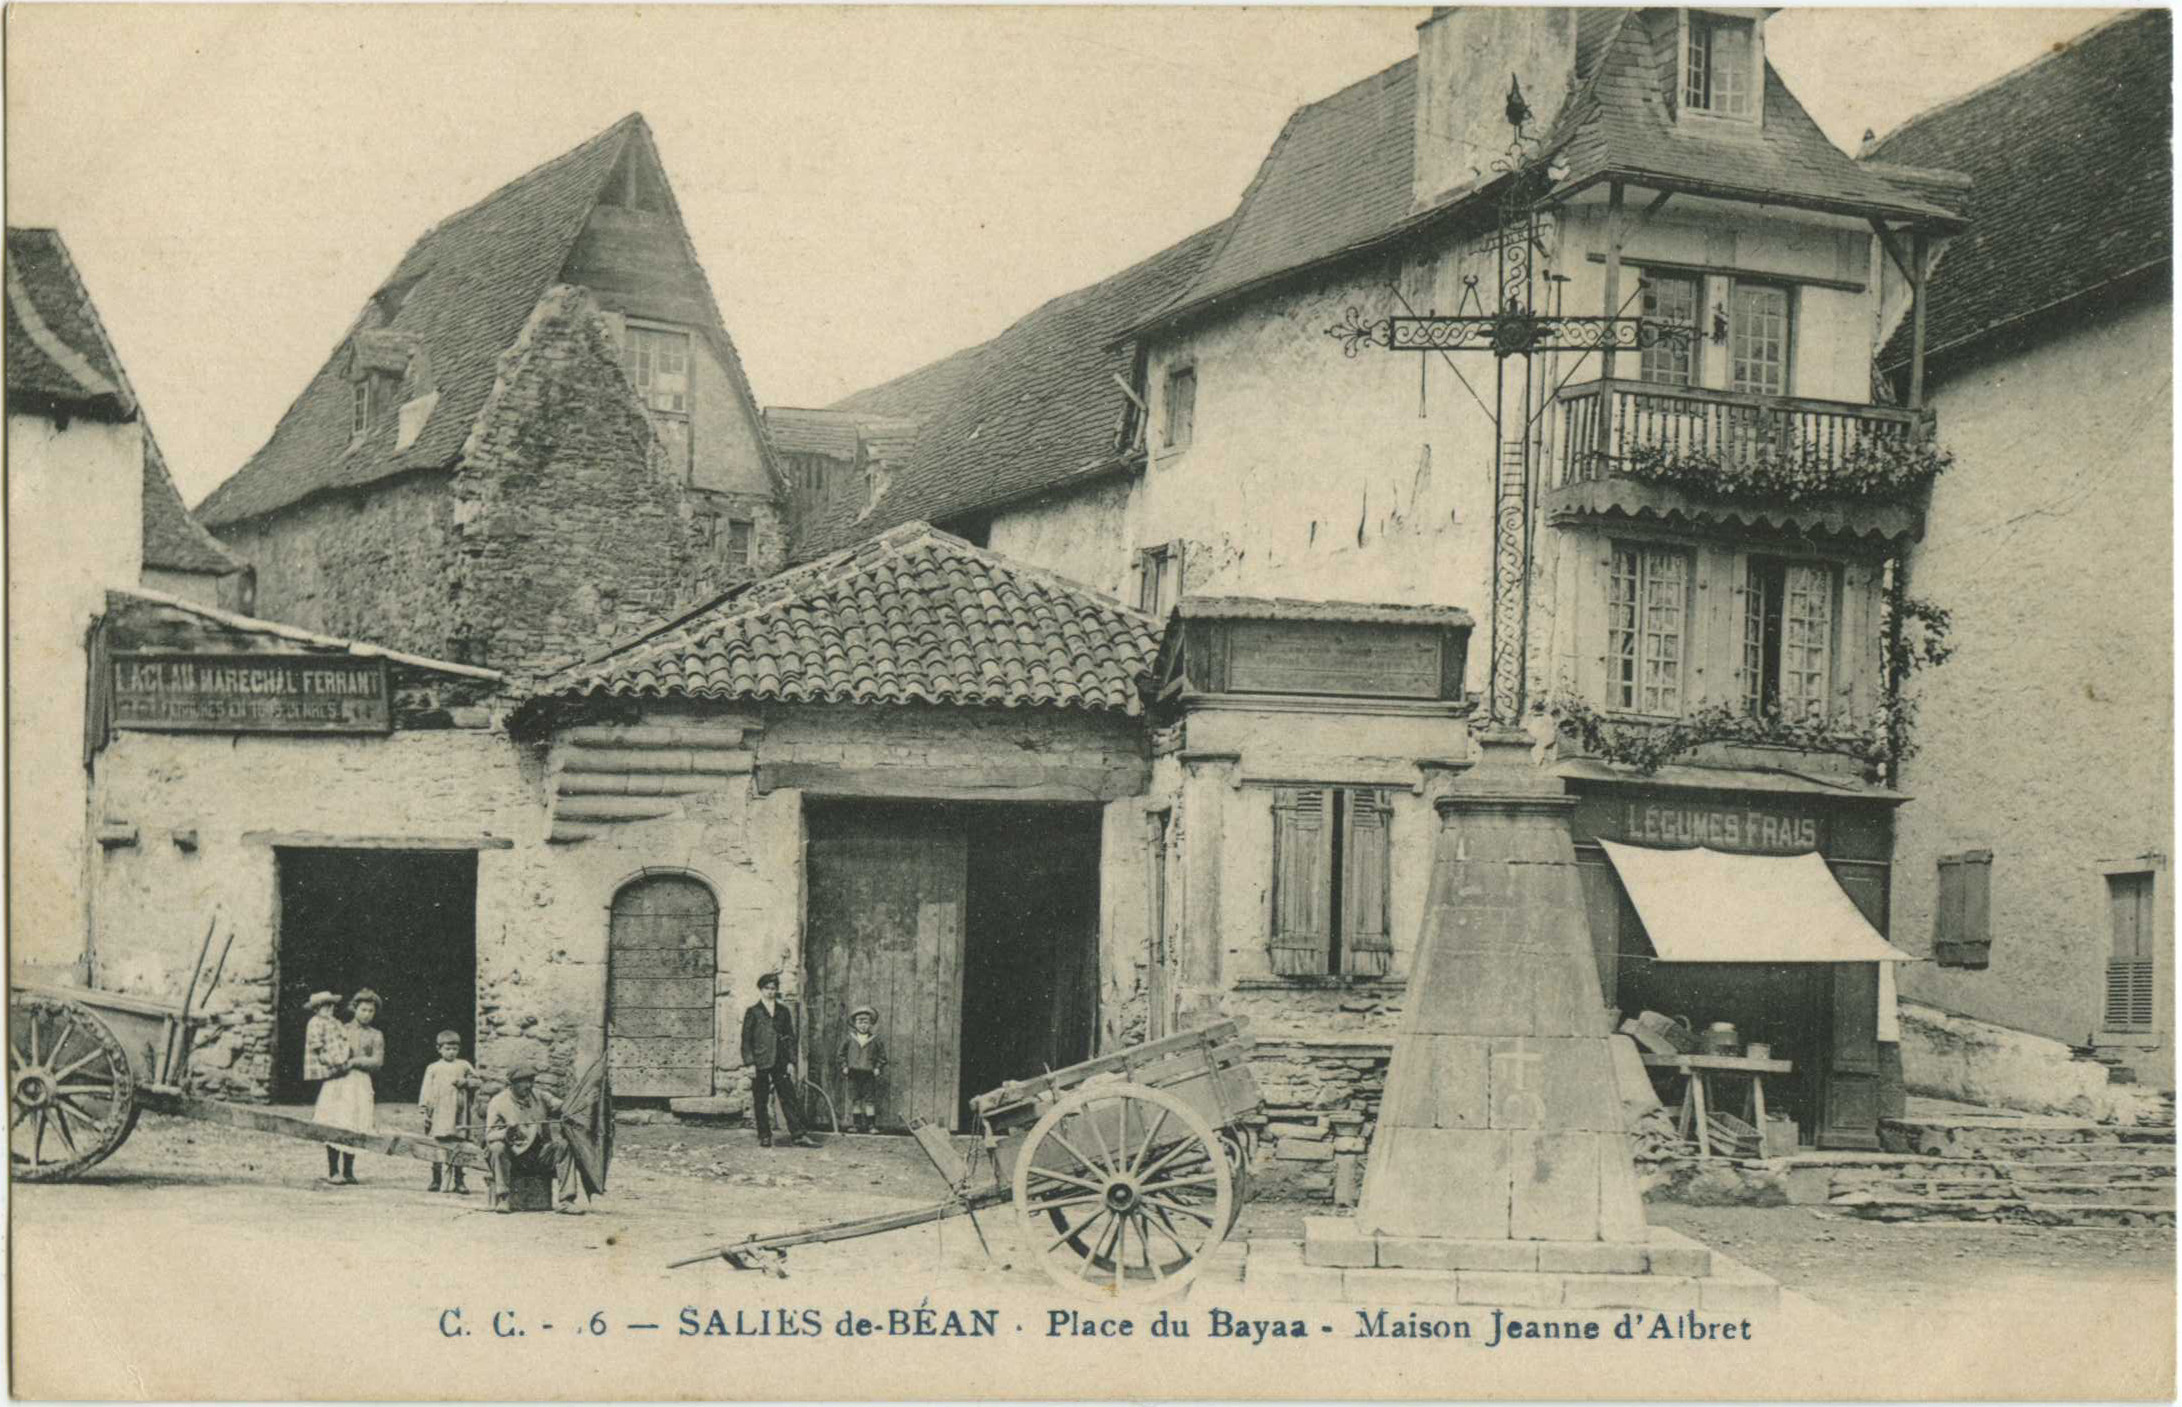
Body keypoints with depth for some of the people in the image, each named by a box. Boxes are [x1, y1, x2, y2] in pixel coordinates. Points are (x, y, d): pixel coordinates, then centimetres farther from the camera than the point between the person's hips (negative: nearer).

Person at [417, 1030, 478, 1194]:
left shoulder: (464, 1066, 11)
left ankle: (458, 1181, 4)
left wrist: (464, 1082, -6)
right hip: (438, 1112, 0)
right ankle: (435, 1180, 7)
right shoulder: (433, 1068, 9)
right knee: (437, 1144, 0)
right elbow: (426, 1090, 6)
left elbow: (476, 1081, 13)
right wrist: (425, 1109, -2)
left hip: (457, 1112, 0)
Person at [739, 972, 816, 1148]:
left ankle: (798, 1136, -4)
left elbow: (790, 1038, 13)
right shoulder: (753, 1012, 2)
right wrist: (750, 1063, -8)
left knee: (789, 1098, -2)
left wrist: (791, 1062, 4)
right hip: (760, 1064, -3)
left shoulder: (783, 1012, 12)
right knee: (760, 1103, 1)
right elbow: (746, 1040, 0)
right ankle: (764, 1137, 10)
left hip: (780, 1063, 3)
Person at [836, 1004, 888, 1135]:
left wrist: (878, 1068, -4)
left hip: (869, 1074, -2)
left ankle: (870, 1124, 3)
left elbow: (882, 1056, 6)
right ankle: (858, 1124, 14)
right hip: (854, 1074, 2)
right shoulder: (849, 1039, 3)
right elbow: (842, 1054, 10)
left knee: (869, 1099, -3)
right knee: (855, 1100, 6)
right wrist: (844, 1066, 1)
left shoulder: (875, 1040, 0)